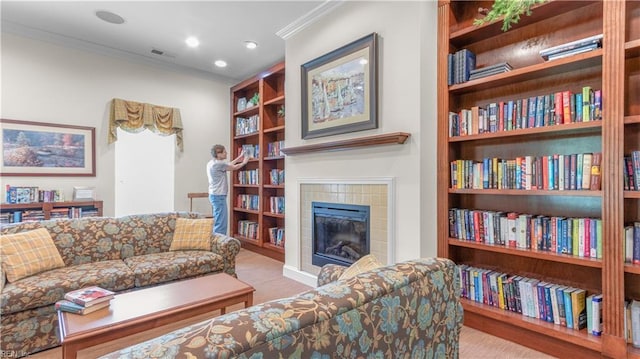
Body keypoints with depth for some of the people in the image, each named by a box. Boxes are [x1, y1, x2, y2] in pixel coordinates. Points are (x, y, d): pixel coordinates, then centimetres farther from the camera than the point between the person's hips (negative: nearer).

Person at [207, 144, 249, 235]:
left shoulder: (212, 163, 13)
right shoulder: (218, 164, -17)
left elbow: (228, 165, 23)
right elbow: (234, 167, -6)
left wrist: (239, 158, 29)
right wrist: (244, 162, 12)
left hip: (214, 195, 11)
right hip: (218, 196, -11)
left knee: (217, 222, 16)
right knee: (221, 223, -7)